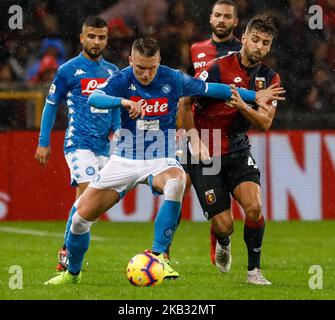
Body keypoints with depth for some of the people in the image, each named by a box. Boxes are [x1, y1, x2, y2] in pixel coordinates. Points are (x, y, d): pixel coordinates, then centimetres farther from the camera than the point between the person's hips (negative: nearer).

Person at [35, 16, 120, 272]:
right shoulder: (69, 70, -1)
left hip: (104, 145, 6)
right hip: (79, 142, -6)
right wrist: (43, 143, 2)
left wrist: (116, 131, 7)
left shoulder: (112, 71, 13)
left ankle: (68, 253, 16)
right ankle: (67, 254, -16)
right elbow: (51, 105, 4)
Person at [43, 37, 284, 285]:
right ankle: (72, 273, 22)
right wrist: (123, 101, -48)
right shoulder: (122, 80, -11)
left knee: (176, 183, -38)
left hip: (161, 161, -1)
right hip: (125, 160, 1)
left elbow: (211, 89, 6)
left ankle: (159, 256, -31)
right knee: (81, 217, -5)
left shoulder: (173, 79, -8)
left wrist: (254, 96, 11)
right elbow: (94, 99, -29)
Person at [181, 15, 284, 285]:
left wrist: (242, 105, -24)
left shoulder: (271, 78, 2)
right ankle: (223, 243, 32)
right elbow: (185, 103, -8)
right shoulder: (219, 68, -12)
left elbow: (265, 122, -6)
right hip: (206, 154, -3)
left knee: (254, 206, -23)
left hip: (238, 150, 3)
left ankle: (254, 270, -4)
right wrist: (195, 141, -15)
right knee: (224, 225, -9)